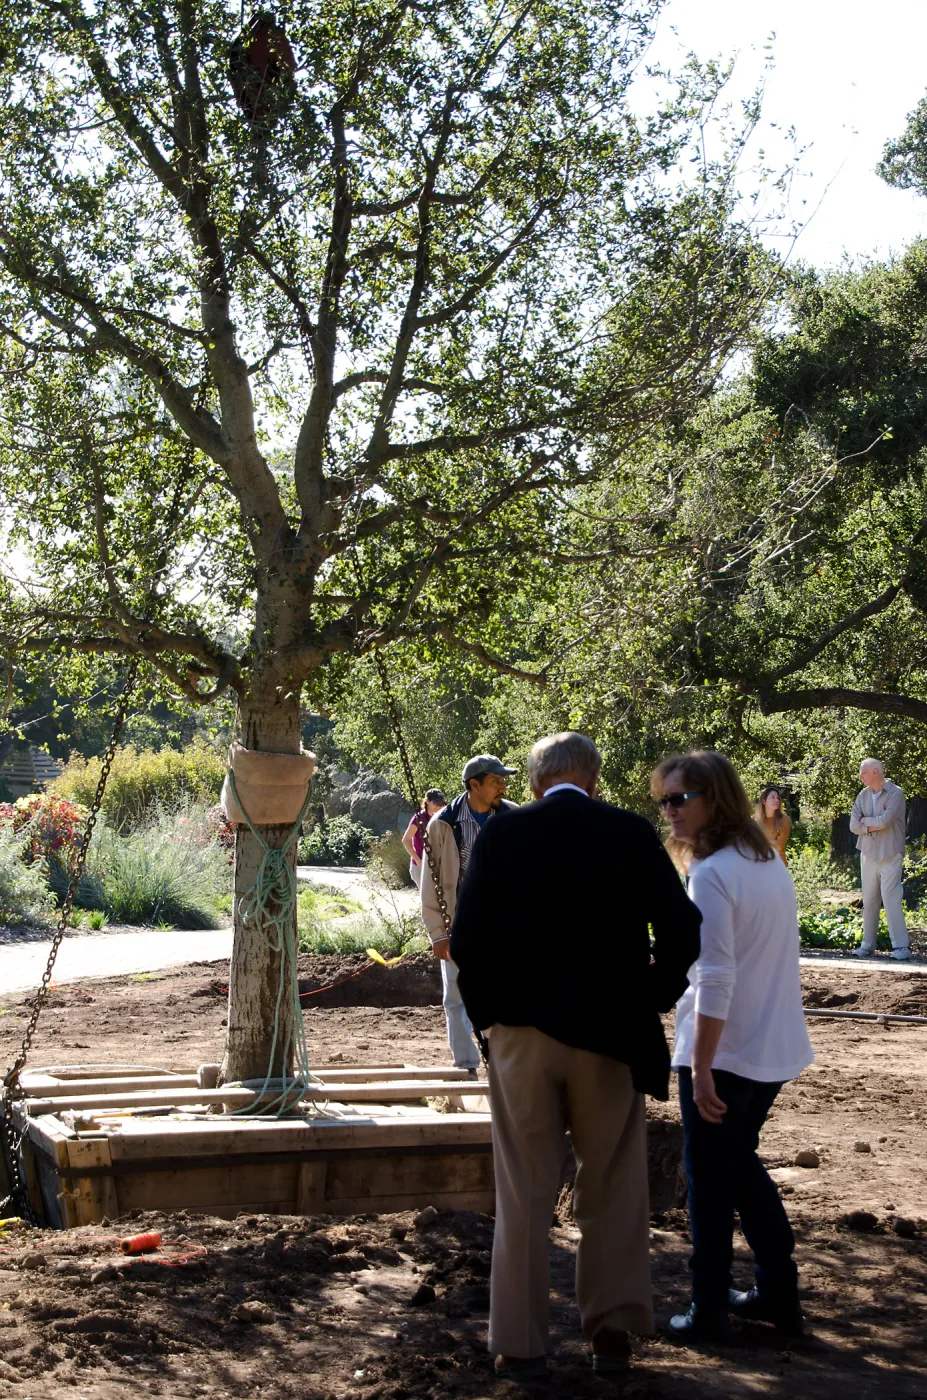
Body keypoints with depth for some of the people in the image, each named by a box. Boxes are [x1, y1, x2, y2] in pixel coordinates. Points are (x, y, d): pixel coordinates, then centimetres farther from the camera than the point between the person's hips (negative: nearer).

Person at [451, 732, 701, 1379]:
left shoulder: (500, 835, -3)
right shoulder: (633, 834, -4)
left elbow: (467, 940, -6)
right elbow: (682, 934, -6)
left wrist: (490, 1011, 7)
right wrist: (645, 1007, 6)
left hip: (521, 1035, 1)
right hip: (609, 1035, 0)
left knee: (524, 1195, 9)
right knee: (613, 1191, 14)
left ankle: (520, 1343, 15)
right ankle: (613, 1327, 16)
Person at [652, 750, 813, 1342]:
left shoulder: (712, 874, -18)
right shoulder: (772, 864, 8)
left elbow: (715, 980, -23)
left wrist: (701, 1067, -20)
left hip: (723, 1050, -8)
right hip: (775, 1049, 8)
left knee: (711, 1180, 5)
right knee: (741, 1163, 22)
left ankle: (709, 1312, 13)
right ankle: (778, 1293, 26)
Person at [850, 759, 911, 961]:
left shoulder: (895, 793, -8)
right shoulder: (863, 795, 9)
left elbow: (885, 820, -20)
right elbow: (854, 825, 2)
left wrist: (866, 820, -4)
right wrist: (875, 826, -11)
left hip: (890, 855, -5)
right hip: (868, 854, 5)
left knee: (891, 898, -10)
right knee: (869, 900, 7)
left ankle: (901, 946, -7)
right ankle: (868, 945, 13)